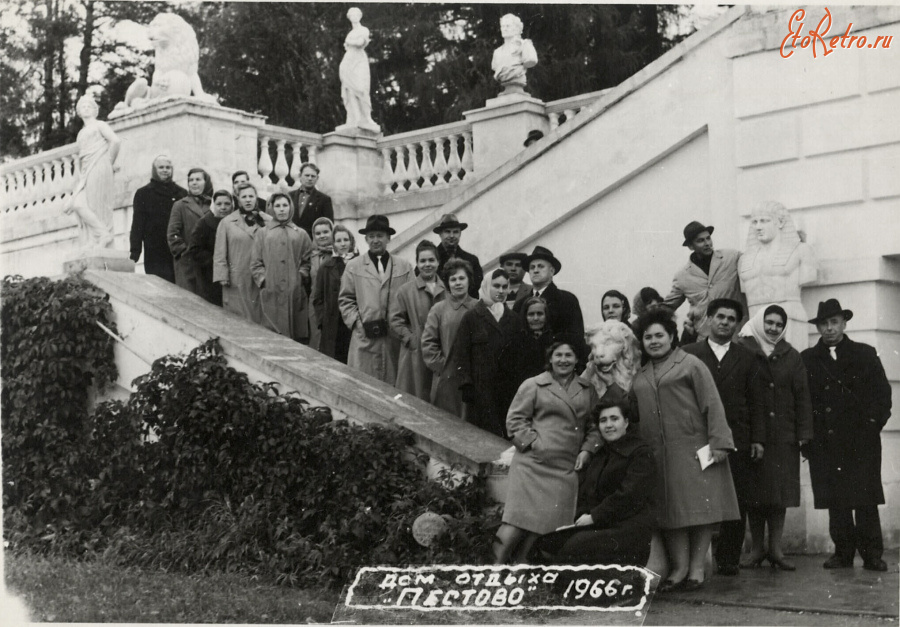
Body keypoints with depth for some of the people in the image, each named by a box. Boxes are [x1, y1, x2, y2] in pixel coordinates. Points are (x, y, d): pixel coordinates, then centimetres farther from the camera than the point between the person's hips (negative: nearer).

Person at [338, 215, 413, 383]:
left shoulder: (404, 267, 11)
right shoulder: (353, 267, 10)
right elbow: (345, 300, 9)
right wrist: (358, 323, -3)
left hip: (395, 340, 1)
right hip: (365, 337, -1)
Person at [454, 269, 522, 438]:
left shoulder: (512, 319, 12)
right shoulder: (471, 317, 2)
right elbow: (461, 352, -2)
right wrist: (466, 384, -9)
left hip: (507, 386, 3)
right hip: (481, 385, -3)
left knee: (507, 432, 0)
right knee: (484, 430, -4)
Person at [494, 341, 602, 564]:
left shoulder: (588, 390, 17)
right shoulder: (533, 385, 5)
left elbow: (595, 425, 20)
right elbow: (515, 420, 2)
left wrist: (587, 450, 4)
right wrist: (534, 443, -8)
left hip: (566, 469, 4)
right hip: (534, 462, -3)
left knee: (549, 520, -5)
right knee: (520, 516, -12)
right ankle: (497, 565, -1)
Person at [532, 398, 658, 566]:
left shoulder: (641, 453, -2)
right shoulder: (600, 454, 23)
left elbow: (629, 495, -12)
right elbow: (585, 491, 20)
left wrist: (594, 517, -11)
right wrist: (582, 515, -2)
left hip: (628, 527, -7)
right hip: (597, 527, 7)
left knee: (576, 546, -34)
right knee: (544, 544, -14)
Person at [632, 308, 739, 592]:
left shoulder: (691, 364, 2)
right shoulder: (640, 375, 16)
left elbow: (712, 406, -4)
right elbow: (637, 414, 18)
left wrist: (719, 443, -12)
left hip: (694, 449, -4)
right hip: (658, 456, 4)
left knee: (701, 507, -4)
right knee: (671, 511, 3)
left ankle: (696, 568, 3)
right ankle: (679, 567, 8)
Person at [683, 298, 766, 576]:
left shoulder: (746, 359, 14)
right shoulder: (689, 354, 8)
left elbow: (756, 403, 12)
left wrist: (758, 439, 4)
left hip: (737, 442, 2)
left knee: (737, 503, 0)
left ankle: (729, 559, 8)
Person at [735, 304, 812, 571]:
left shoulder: (792, 356, 11)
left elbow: (802, 397, 8)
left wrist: (804, 434, 1)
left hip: (783, 436, 2)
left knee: (780, 493, 2)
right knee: (754, 493, 1)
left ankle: (775, 548, 9)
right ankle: (757, 548, 10)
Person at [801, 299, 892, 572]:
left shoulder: (865, 354, 9)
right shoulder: (807, 359, 9)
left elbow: (882, 392, 6)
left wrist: (873, 424, -5)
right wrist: (807, 435, -2)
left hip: (861, 440, -1)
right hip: (826, 443, 1)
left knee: (865, 498, -3)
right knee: (836, 500, 0)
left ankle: (871, 554, 2)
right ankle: (843, 552, 6)